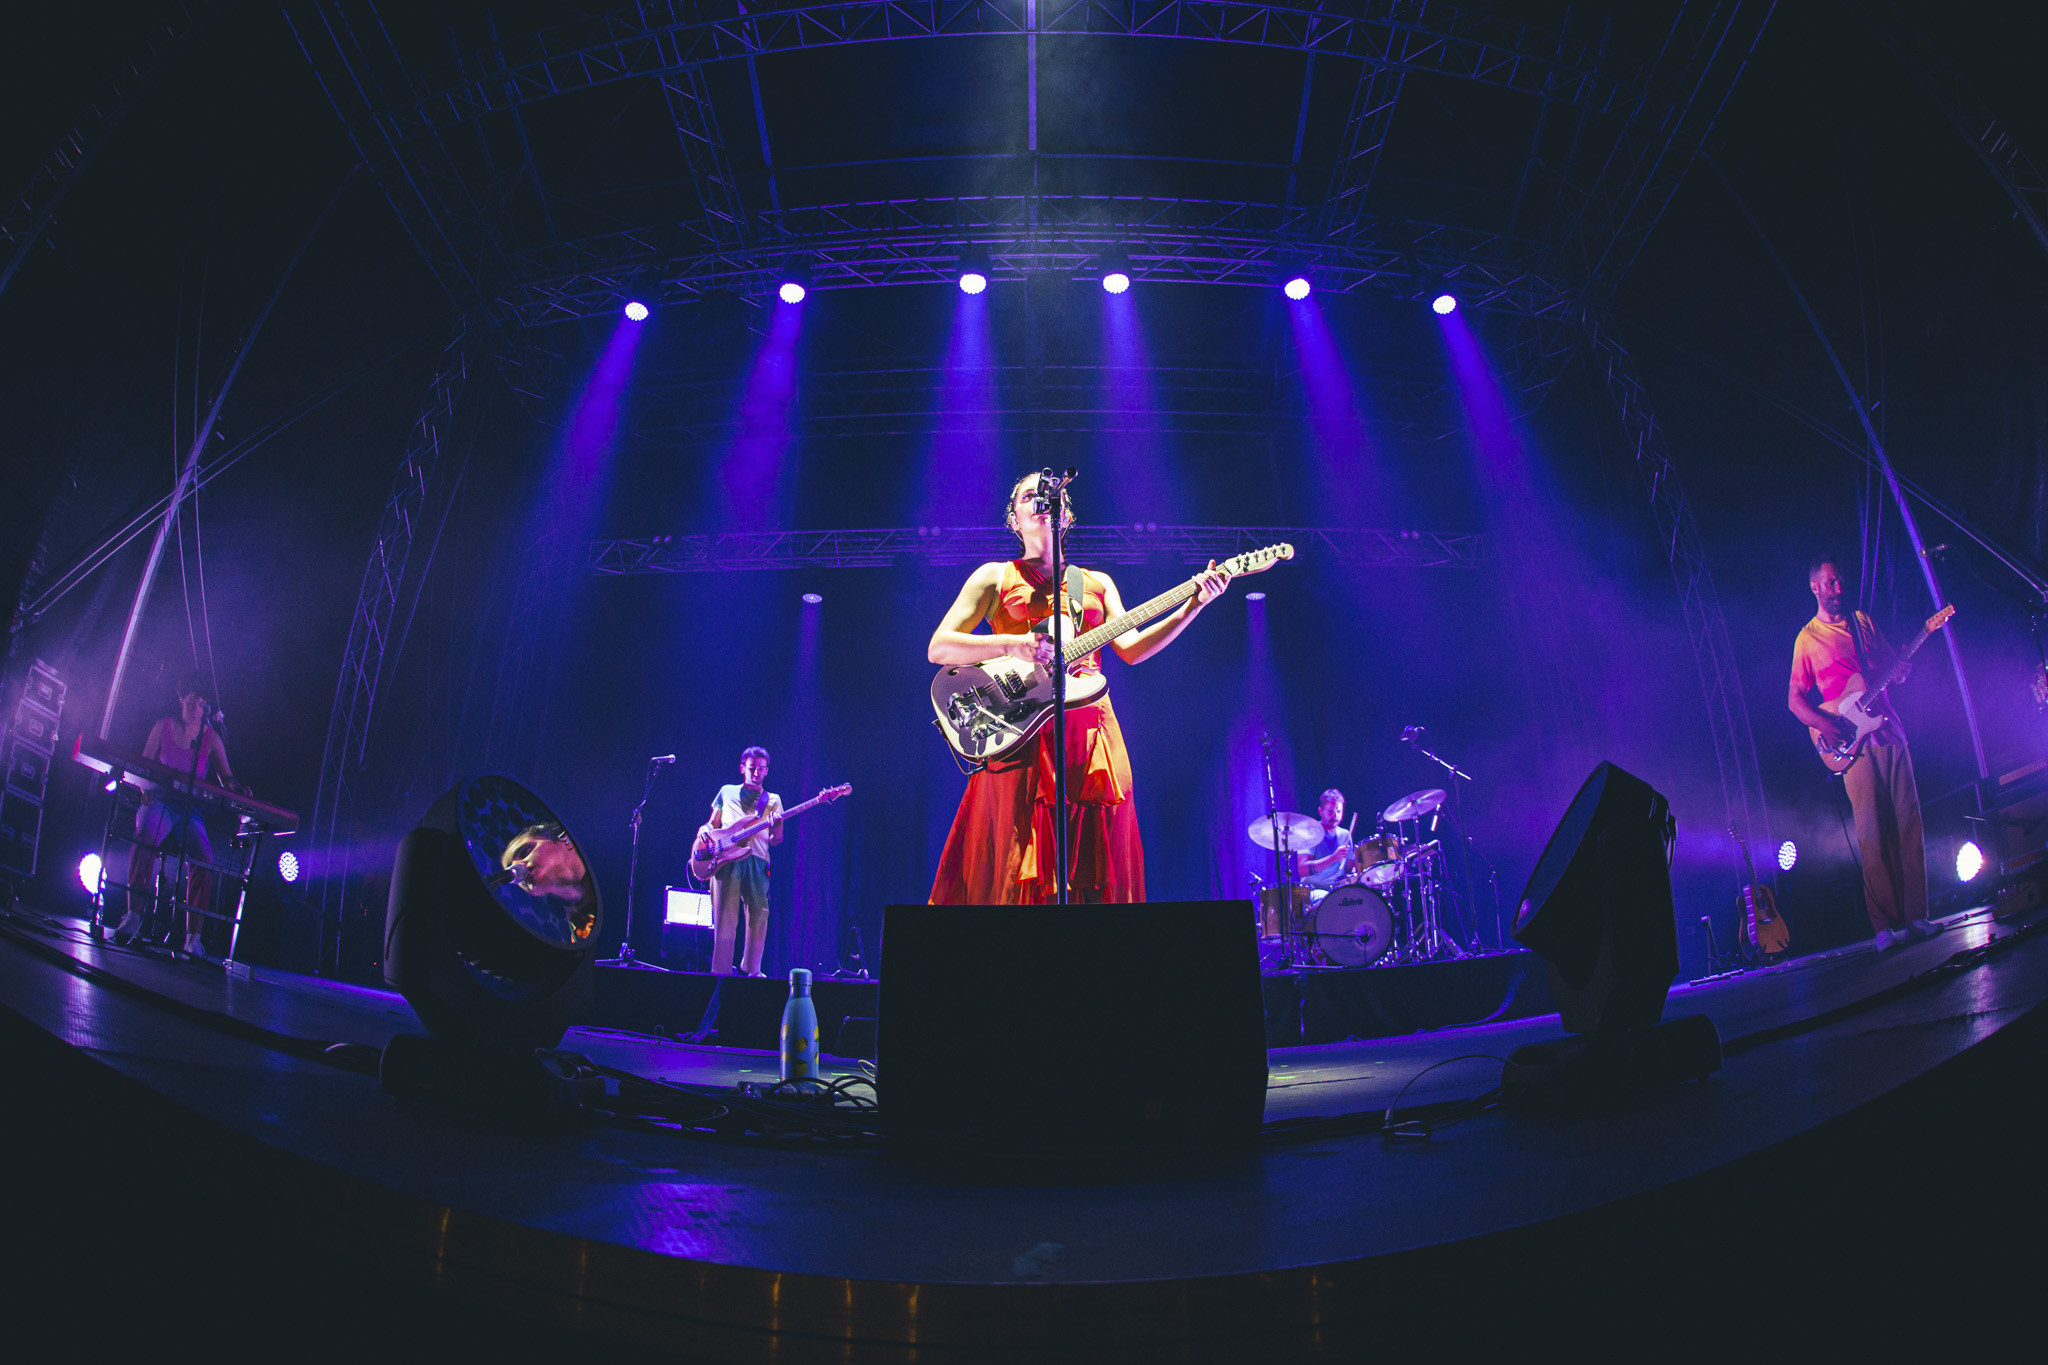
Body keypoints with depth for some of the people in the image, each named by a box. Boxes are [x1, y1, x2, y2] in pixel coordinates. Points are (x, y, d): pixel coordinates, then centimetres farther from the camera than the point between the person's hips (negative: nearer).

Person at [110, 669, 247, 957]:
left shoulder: (211, 737, 9)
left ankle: (193, 936, -28)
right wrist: (147, 789, -10)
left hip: (191, 810, 1)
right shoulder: (164, 726, 9)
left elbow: (225, 777, 2)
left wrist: (235, 787, -23)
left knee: (204, 856, -27)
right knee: (146, 833, -37)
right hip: (160, 802, -1)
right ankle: (133, 916, -36)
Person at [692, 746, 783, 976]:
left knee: (759, 915, -3)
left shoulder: (772, 800, 17)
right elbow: (712, 824, 21)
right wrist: (704, 830, -3)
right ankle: (721, 970, -5)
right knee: (725, 917, -6)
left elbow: (775, 840, 10)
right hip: (726, 860, -1)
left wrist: (776, 828, -14)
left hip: (757, 861, 1)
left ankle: (751, 969, 8)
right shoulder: (727, 792, 19)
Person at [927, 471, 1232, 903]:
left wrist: (1191, 607, -2)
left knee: (1096, 878, 0)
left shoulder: (1097, 583, 22)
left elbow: (1131, 648, 9)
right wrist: (1011, 645, -13)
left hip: (1092, 736, 3)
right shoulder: (995, 577, 12)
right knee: (1019, 873, -9)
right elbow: (938, 648, 2)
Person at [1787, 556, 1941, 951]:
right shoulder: (1807, 638, 4)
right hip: (1854, 741, -5)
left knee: (1908, 821, 0)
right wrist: (1825, 723, -17)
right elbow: (1794, 698, 1)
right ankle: (1886, 924, -4)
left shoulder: (1863, 621, 17)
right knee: (1873, 833, -7)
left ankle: (1915, 914, 5)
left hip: (1888, 730, 5)